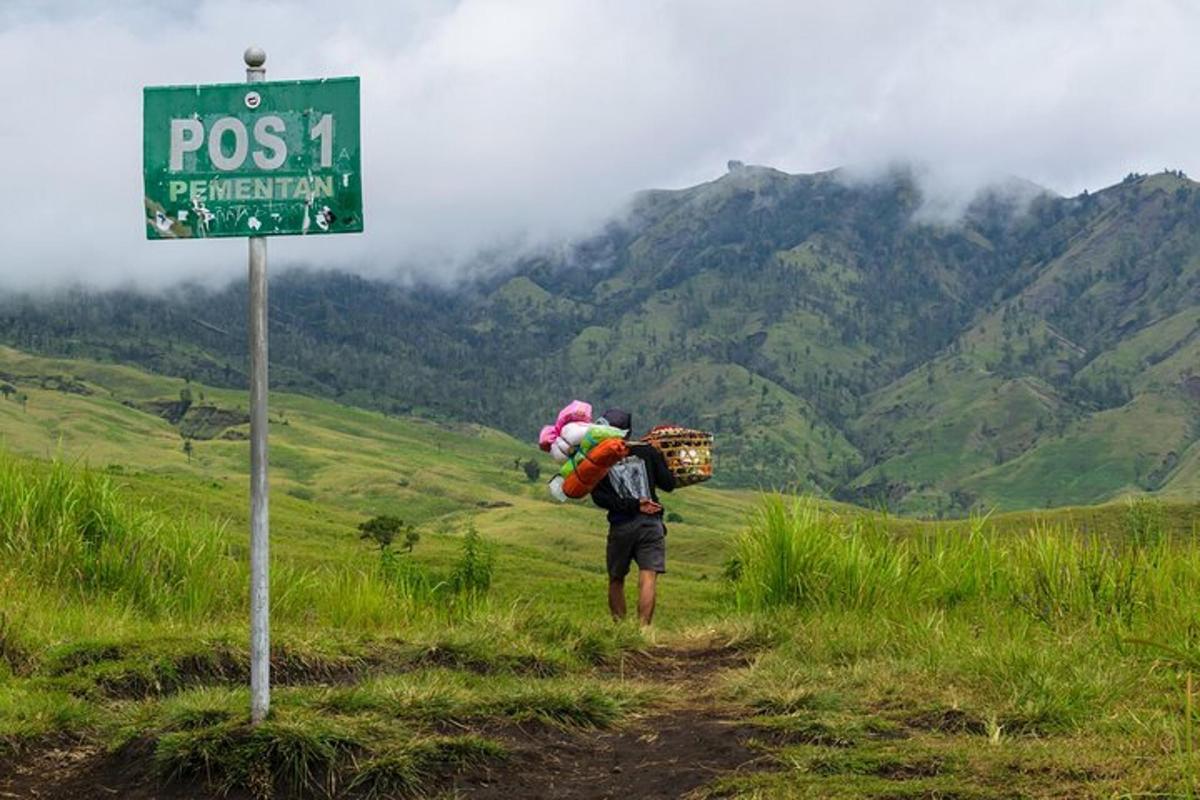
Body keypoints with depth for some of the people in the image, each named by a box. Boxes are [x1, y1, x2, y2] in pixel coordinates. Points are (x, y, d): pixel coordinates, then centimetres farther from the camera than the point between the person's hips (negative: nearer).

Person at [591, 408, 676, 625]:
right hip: (650, 523, 0)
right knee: (648, 578, -8)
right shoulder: (648, 451, 4)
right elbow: (669, 484, 7)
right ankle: (643, 627, -20)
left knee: (616, 579, 14)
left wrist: (634, 505, -9)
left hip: (620, 526, 0)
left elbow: (599, 497, -8)